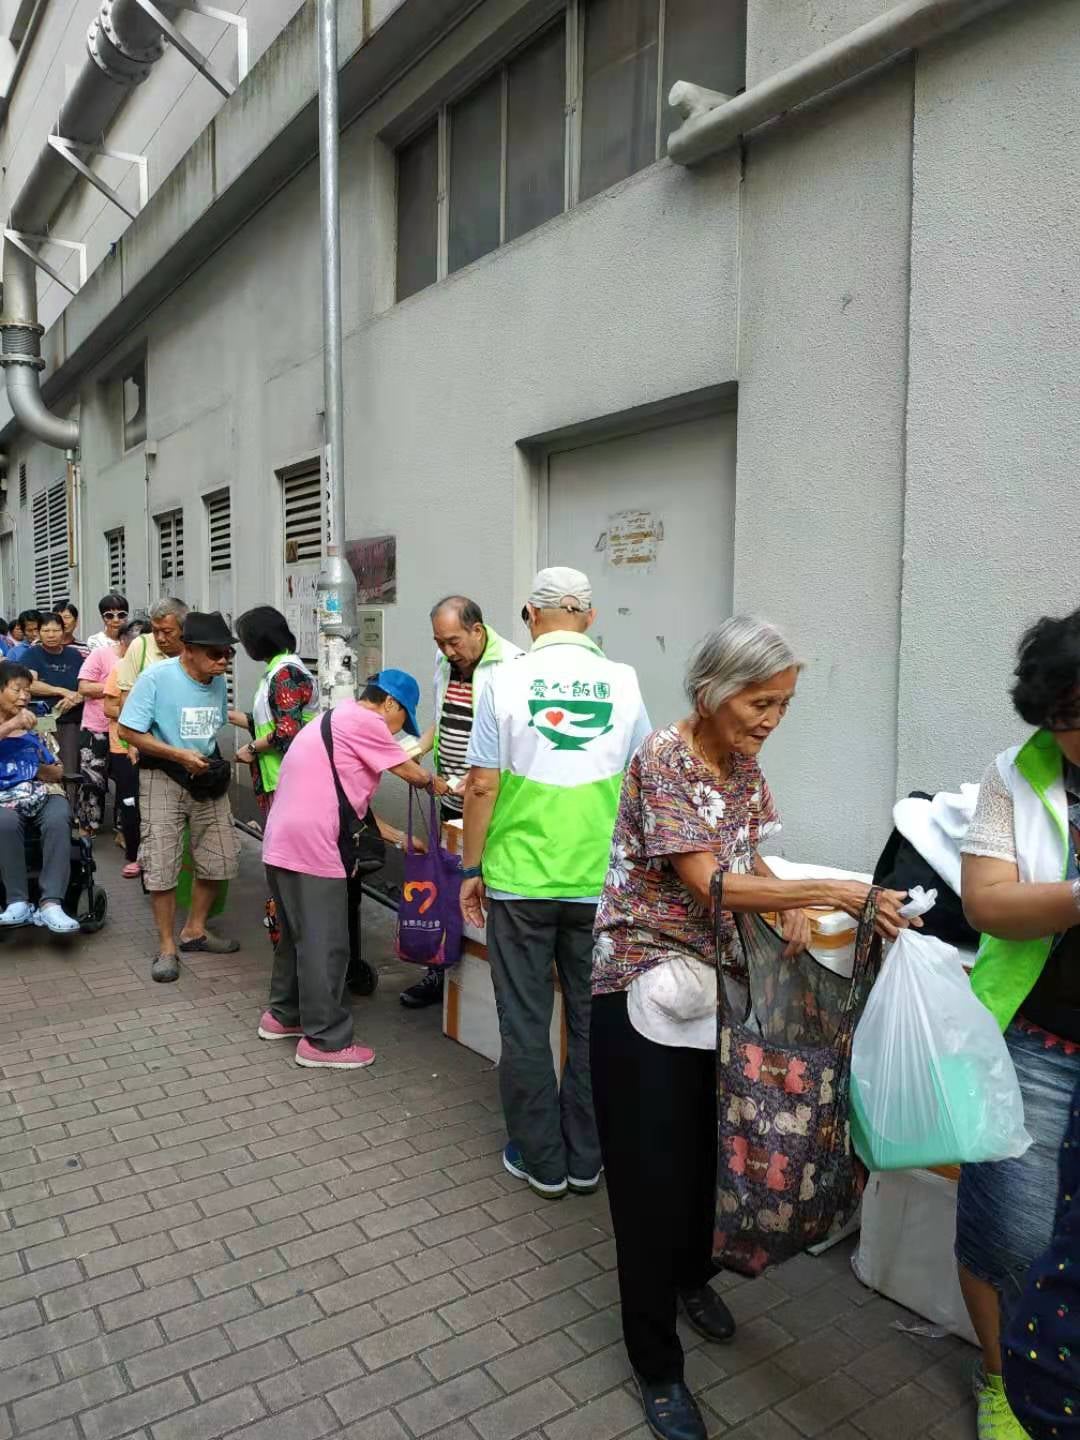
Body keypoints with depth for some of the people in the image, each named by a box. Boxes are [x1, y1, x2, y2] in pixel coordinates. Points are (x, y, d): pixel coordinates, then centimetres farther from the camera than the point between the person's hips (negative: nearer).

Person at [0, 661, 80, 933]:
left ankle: (51, 903, -38)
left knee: (58, 820, -33)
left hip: (43, 796, 2)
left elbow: (58, 773, 21)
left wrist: (47, 771, 0)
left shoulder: (36, 729, 20)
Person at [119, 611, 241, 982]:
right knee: (162, 864, -4)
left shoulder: (217, 681, 1)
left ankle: (194, 931, 27)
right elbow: (128, 731, -16)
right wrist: (179, 755, -22)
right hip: (164, 778, -5)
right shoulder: (156, 677, -16)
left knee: (221, 857, 8)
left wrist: (215, 759, 5)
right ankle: (166, 947, 12)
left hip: (207, 777, 6)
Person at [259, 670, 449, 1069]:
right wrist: (434, 782, 20)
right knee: (325, 945, -2)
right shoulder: (364, 720, -8)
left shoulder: (340, 720, 23)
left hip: (283, 842, 10)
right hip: (310, 846, -10)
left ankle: (284, 1015, 34)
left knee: (298, 935, 22)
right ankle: (325, 1041, 6)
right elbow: (409, 772, -2)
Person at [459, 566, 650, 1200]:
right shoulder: (624, 683, -2)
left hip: (519, 881, -1)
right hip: (601, 883, 2)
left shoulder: (508, 682, -7)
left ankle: (541, 1161, 24)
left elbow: (482, 786, -7)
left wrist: (472, 869, 4)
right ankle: (586, 1159, 27)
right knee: (592, 1023, 14)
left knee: (526, 1026, 11)